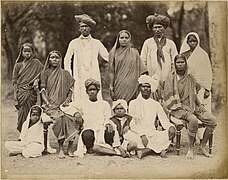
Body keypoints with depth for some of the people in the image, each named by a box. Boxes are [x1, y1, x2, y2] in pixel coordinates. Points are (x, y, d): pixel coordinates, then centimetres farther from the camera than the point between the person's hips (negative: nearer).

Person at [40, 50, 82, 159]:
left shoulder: (65, 74, 17)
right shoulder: (46, 73, 13)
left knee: (73, 117, -29)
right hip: (50, 105, -2)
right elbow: (42, 90, 6)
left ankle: (70, 148, -21)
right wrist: (47, 103, -9)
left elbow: (71, 89, 16)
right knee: (60, 118, -34)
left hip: (63, 104, 2)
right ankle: (61, 149, -27)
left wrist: (67, 100, -2)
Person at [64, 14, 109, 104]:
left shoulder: (96, 43, 12)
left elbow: (107, 56, 15)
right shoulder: (74, 43, 10)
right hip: (79, 79, 0)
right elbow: (67, 60, 14)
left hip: (94, 78, 1)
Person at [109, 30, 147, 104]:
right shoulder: (113, 53, 7)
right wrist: (111, 87, -2)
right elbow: (111, 71, 4)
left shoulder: (135, 52, 10)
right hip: (119, 86, -1)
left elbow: (140, 70, 10)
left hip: (132, 86, 1)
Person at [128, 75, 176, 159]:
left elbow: (164, 120, 9)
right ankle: (161, 149, -22)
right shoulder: (133, 103, 7)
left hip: (153, 134, 4)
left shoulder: (156, 104, 16)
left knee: (170, 133, -24)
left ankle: (145, 150, -28)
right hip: (138, 134, -3)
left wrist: (171, 127, -14)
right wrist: (142, 135, -18)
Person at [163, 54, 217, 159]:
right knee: (193, 120, -35)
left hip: (192, 107, 5)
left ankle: (202, 146, -1)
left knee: (212, 120, -15)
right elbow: (168, 99, -5)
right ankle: (190, 149, -19)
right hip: (178, 108, -5)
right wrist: (180, 107, -15)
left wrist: (200, 105, 6)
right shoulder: (170, 79, -1)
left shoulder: (190, 78, 13)